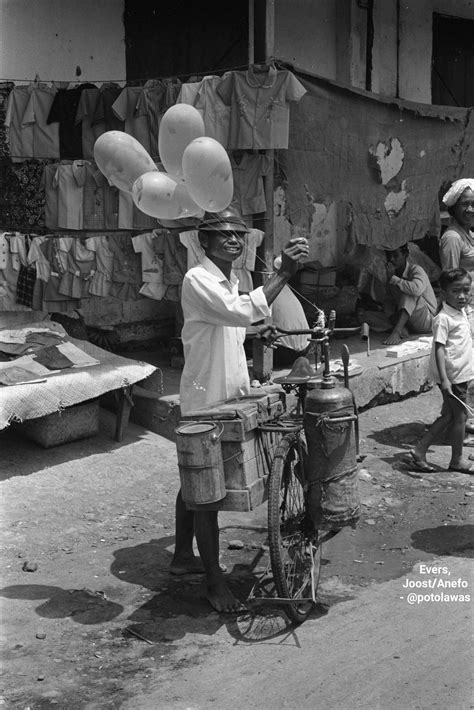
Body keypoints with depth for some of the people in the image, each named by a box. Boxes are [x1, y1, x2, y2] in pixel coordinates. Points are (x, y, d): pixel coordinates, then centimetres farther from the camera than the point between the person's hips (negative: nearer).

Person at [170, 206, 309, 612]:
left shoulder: (231, 282, 14)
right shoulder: (197, 280, -16)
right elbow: (243, 312, -31)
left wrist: (245, 389, 17)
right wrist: (284, 273, -33)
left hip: (227, 397, 9)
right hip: (205, 400, -9)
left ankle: (183, 556, 31)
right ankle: (214, 580, 2)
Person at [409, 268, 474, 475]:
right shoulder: (443, 319, -18)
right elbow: (439, 349, -22)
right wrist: (444, 379, -29)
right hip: (451, 375, -9)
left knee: (448, 415, 13)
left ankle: (419, 451, 17)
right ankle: (457, 460, 18)